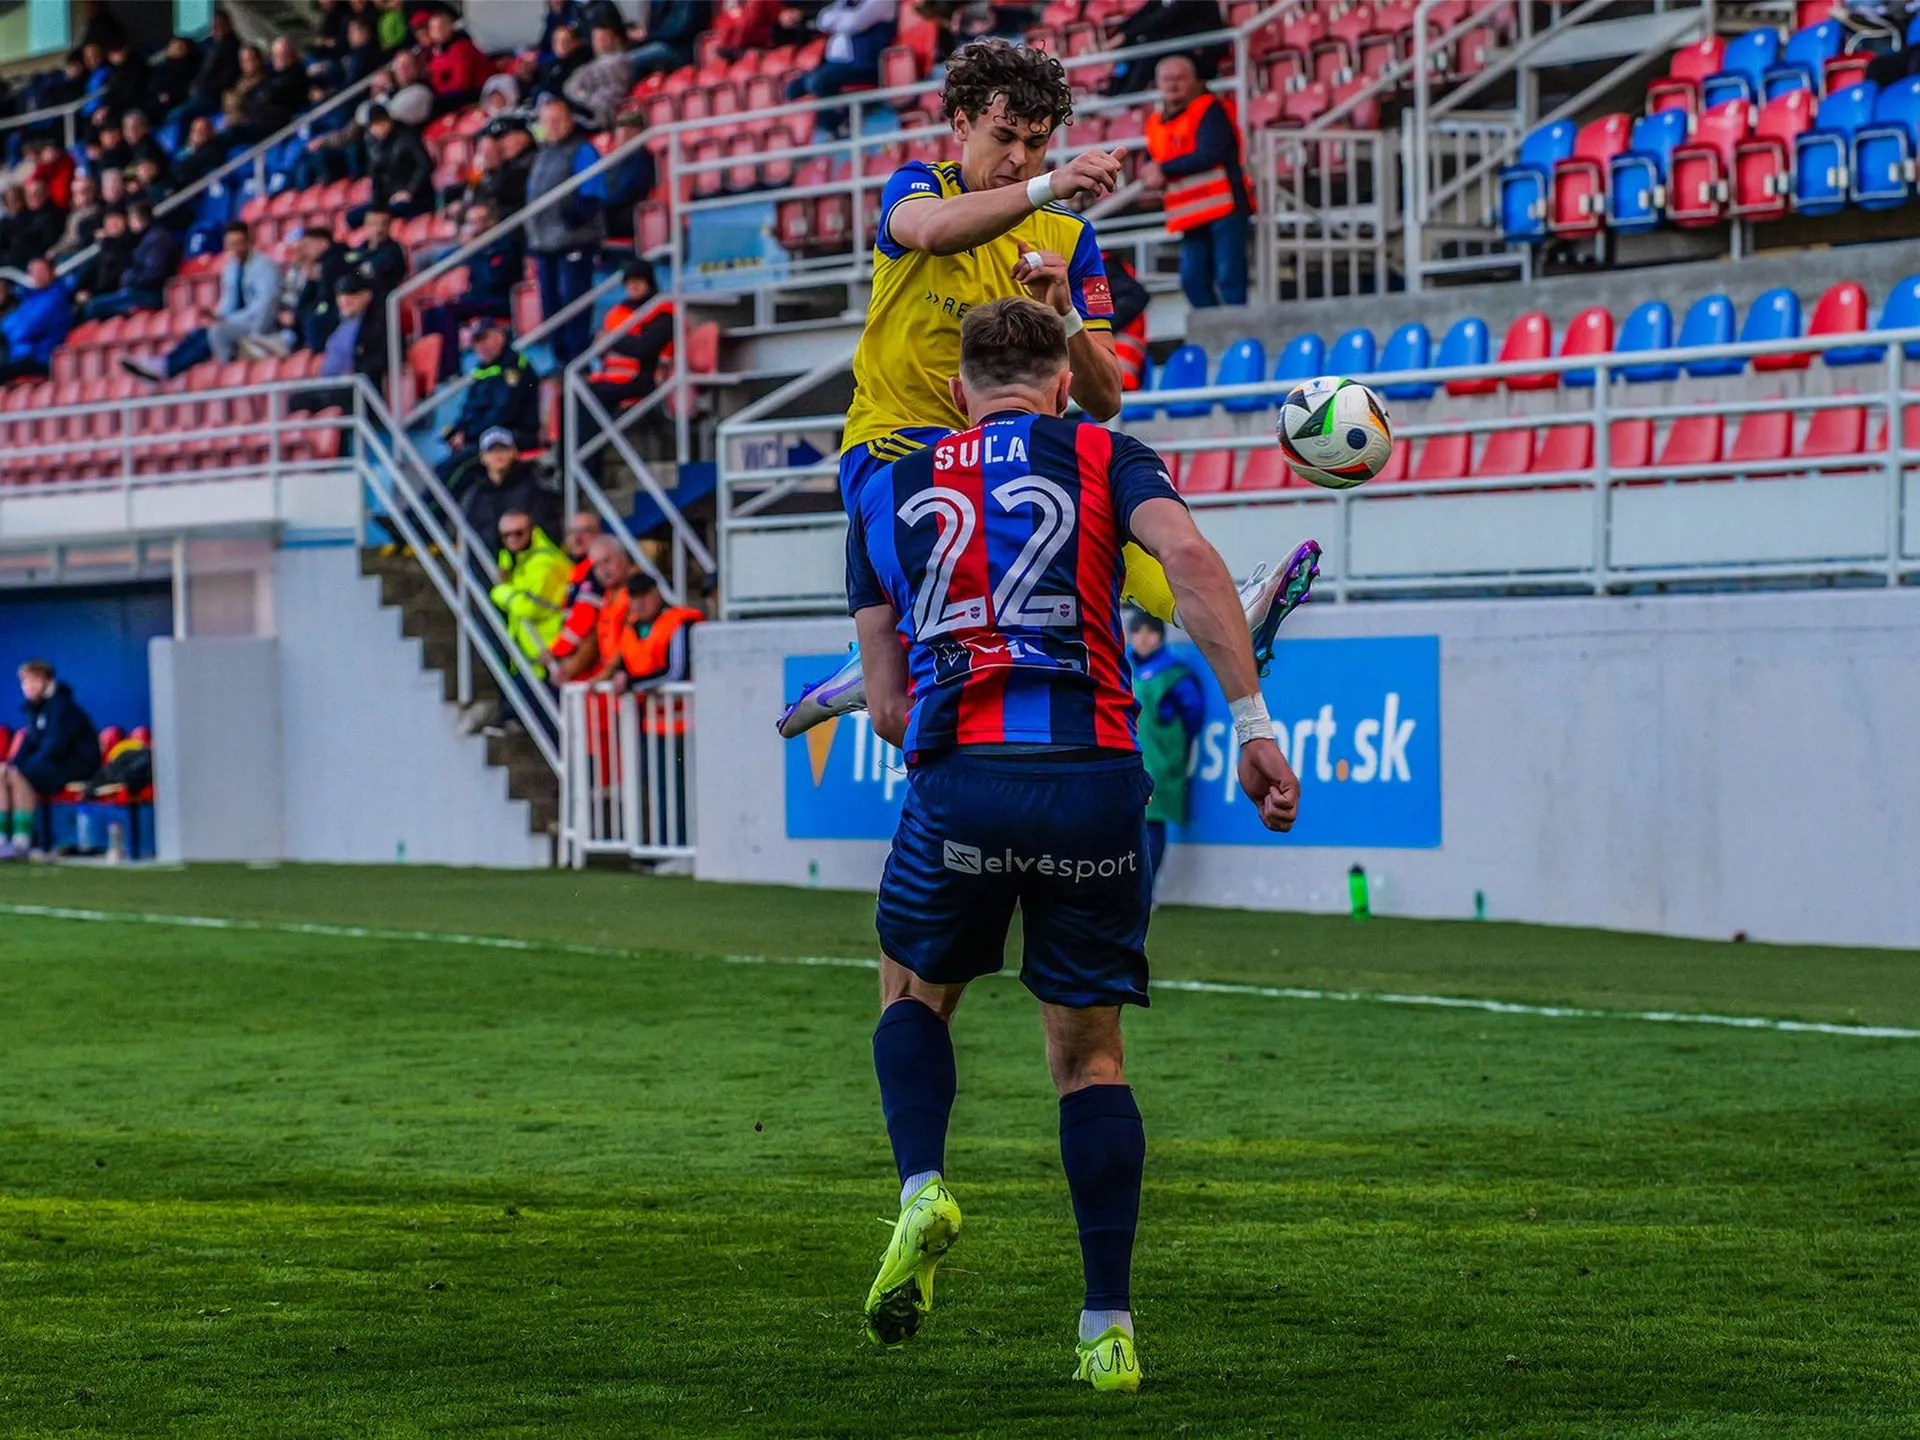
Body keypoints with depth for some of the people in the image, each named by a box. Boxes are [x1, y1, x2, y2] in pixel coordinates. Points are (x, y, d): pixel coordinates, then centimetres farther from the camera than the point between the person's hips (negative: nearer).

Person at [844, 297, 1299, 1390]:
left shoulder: (890, 491, 18)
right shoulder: (1105, 457, 11)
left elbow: (888, 705, 15)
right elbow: (1189, 557, -10)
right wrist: (1254, 725, -12)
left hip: (956, 779, 1)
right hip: (1096, 778, 0)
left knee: (913, 992, 26)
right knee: (1091, 1052, 13)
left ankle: (924, 1187, 0)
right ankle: (1111, 1328, 7)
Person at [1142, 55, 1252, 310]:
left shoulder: (1209, 110, -5)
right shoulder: (1155, 123, 16)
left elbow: (1209, 155, -17)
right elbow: (1151, 171, 22)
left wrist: (1164, 170, -9)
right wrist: (1154, 180, -3)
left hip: (1224, 206, -7)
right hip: (1192, 214, 7)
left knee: (1229, 277, -11)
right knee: (1193, 280, 2)